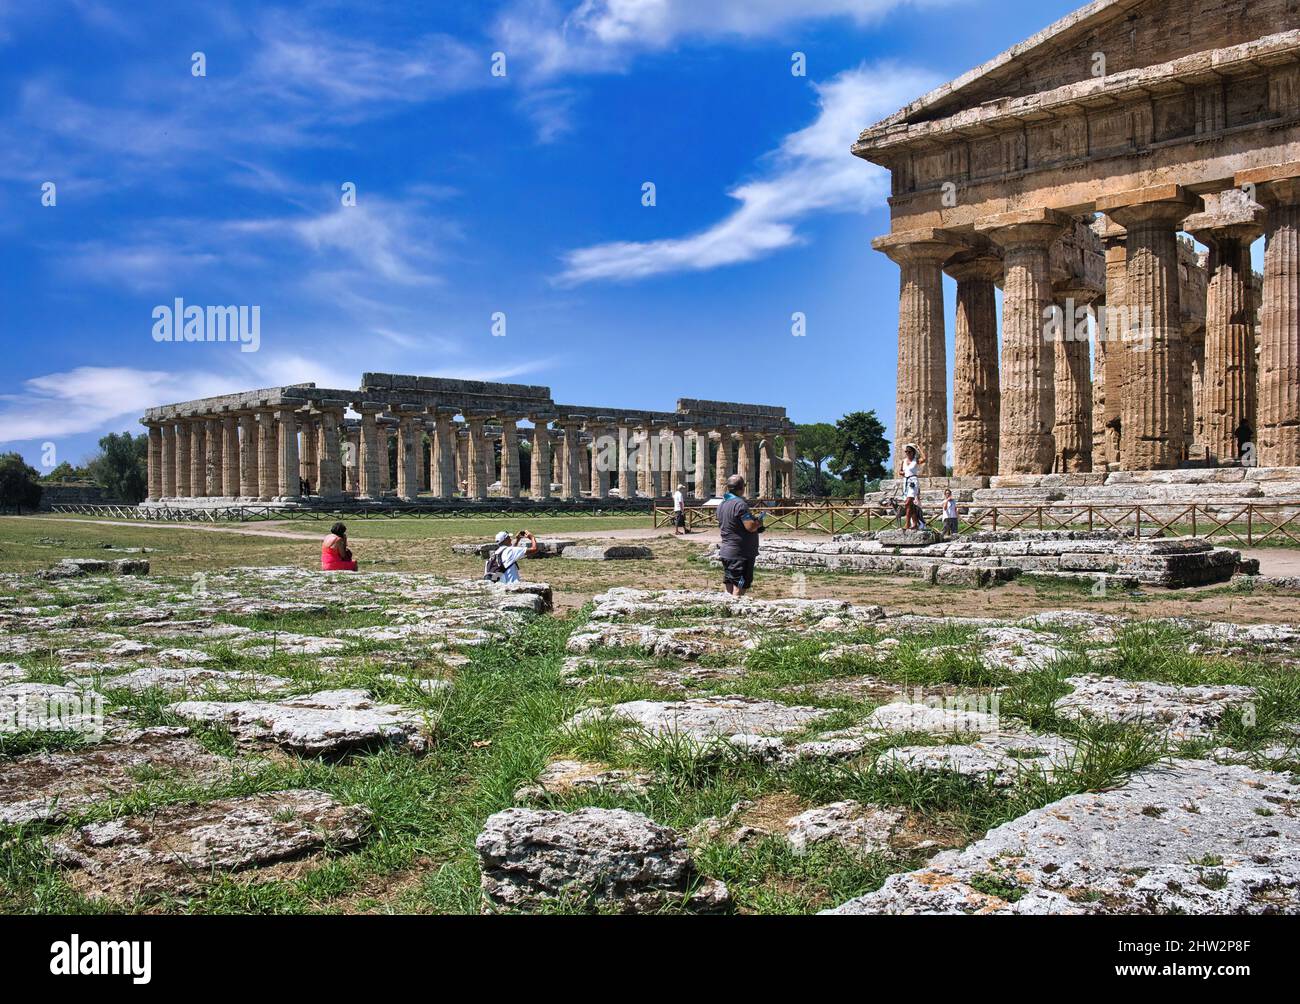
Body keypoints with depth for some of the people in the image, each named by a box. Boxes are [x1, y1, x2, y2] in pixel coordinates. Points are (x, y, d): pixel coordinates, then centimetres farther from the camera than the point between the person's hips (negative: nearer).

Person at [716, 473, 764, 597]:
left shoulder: (722, 504, 9)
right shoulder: (740, 504, -20)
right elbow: (750, 526, -26)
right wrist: (758, 522, -3)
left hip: (726, 551, 9)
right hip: (741, 553, -9)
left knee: (729, 583, 14)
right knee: (739, 587, -5)